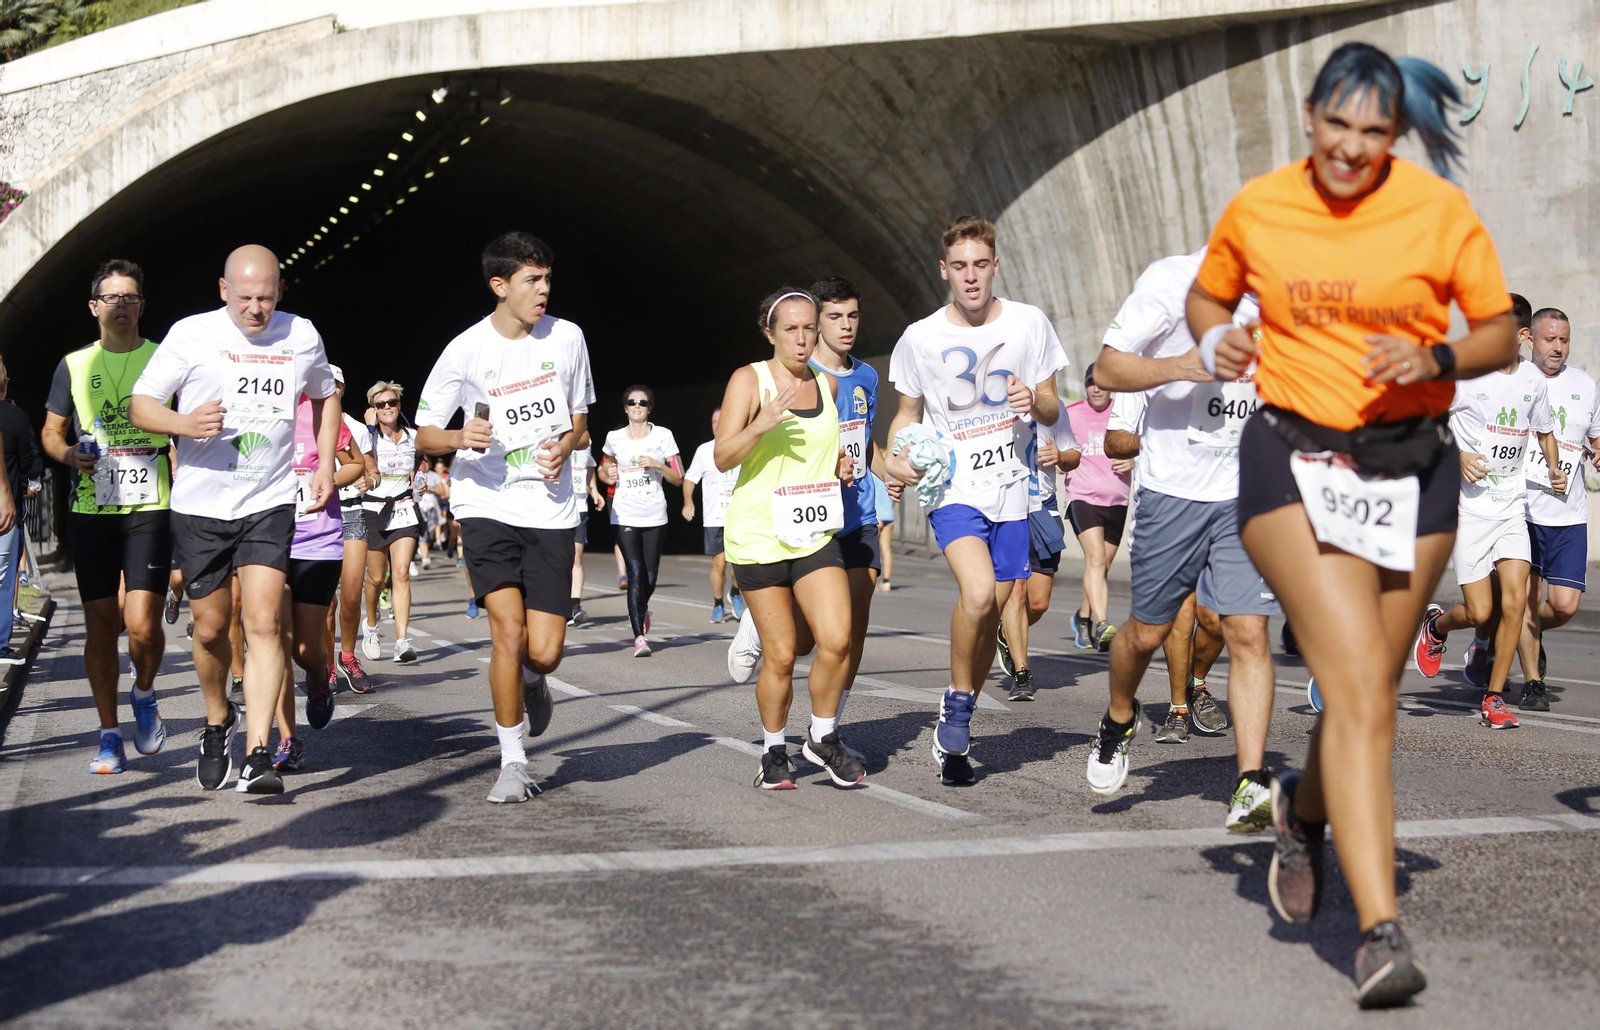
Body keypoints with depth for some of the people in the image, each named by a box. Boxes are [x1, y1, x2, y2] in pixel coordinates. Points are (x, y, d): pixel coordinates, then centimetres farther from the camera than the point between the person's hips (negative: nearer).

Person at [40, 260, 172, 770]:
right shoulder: (74, 365, 11)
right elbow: (51, 431, 17)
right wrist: (67, 452, -6)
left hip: (150, 508, -2)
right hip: (90, 512, 2)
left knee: (142, 622, -13)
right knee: (100, 623, 4)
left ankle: (144, 694, 17)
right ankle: (109, 734, 14)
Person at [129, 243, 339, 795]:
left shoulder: (302, 336, 3)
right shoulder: (191, 335, -5)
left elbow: (326, 396, 22)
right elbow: (139, 404, -1)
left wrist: (325, 465, 11)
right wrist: (185, 423, -22)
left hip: (270, 504, 0)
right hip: (200, 505, 0)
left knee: (263, 623, -14)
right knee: (210, 628, 9)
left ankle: (257, 756, -16)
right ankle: (217, 724, 36)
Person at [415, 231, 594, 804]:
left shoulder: (567, 337, 4)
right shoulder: (465, 350, -4)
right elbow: (423, 435, 3)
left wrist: (565, 446, -7)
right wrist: (461, 438, -19)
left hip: (551, 510, 2)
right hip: (486, 505, -2)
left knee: (544, 651, -6)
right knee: (509, 632, -16)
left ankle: (532, 682, 34)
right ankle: (513, 763, 1)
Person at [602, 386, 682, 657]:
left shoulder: (663, 436, 4)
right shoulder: (614, 438, 7)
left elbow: (678, 479, 5)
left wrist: (658, 465, -12)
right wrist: (610, 475, 5)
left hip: (655, 516, 1)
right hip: (625, 516, -1)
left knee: (650, 576, 4)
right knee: (635, 573, -14)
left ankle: (640, 610, 38)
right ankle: (639, 636, -16)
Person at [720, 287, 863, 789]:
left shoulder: (829, 384, 11)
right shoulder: (749, 380, -4)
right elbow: (723, 457, -11)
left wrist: (842, 467, 7)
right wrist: (760, 425, -27)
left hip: (816, 532, 4)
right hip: (760, 535, -4)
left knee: (836, 640, -12)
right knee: (781, 655, -1)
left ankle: (822, 738, 10)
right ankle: (774, 752, 21)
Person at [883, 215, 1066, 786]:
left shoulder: (1029, 323, 1)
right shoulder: (920, 338, -1)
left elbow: (1052, 412, 8)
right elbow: (908, 414, 12)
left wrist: (1035, 401, -15)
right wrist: (896, 457, -8)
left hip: (1009, 488, 3)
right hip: (950, 486, -3)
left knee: (991, 613, 8)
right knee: (977, 593, -26)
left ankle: (954, 735, 25)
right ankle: (958, 703, -2)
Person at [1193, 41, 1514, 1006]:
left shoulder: (1441, 210, -3)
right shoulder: (1257, 210, 0)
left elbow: (1500, 336, 3)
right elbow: (1207, 294, 18)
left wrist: (1435, 359, -17)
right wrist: (1219, 340, -4)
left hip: (1412, 464, 2)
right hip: (1294, 457, -2)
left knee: (1370, 689, 11)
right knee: (1360, 687, -17)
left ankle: (1306, 810, 45)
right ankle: (1382, 929, -17)